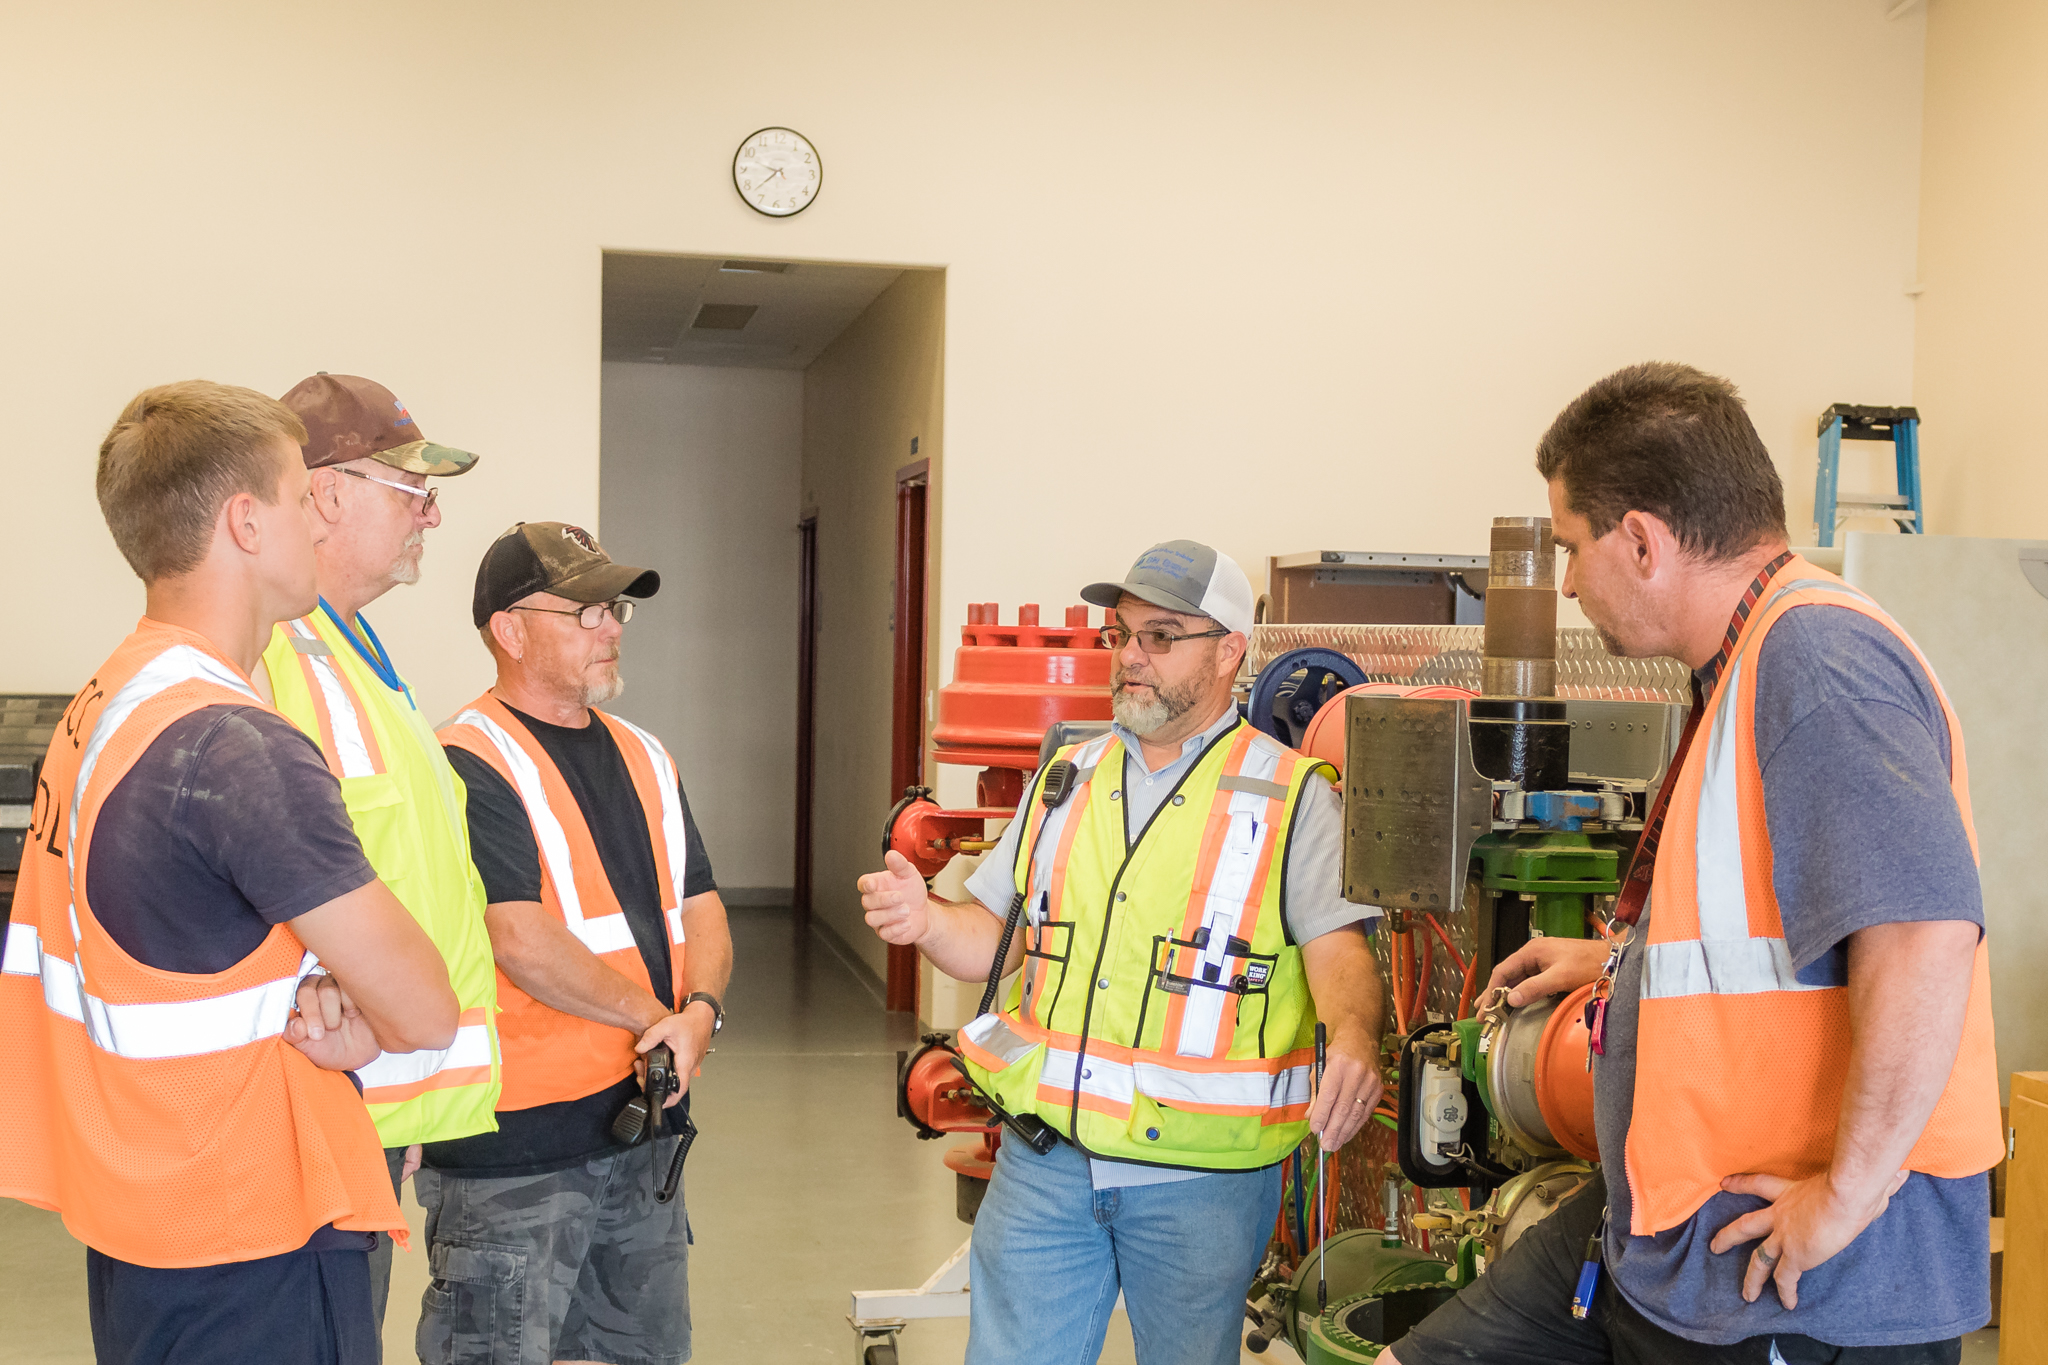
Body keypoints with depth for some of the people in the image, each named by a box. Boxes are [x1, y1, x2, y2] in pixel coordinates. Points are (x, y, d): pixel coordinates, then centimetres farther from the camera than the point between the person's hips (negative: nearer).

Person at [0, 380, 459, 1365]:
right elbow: (424, 1011, -22)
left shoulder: (98, 709, 8)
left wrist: (312, 1006, -7)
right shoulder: (237, 747, -24)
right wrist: (362, 1033, 0)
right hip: (251, 1256, -10)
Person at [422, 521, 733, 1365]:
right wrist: (655, 1015, -11)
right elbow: (524, 944, -21)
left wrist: (700, 1011, -9)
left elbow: (699, 908, 11)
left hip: (644, 1126, 8)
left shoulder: (642, 756, 13)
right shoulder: (471, 765, -13)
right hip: (512, 1148, -8)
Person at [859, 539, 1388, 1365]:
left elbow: (1338, 947, -11)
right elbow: (994, 937, 13)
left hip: (1200, 1173, -3)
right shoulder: (1065, 779, 12)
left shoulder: (1292, 797, -2)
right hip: (1044, 1158, 4)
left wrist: (1353, 1036, -33)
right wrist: (926, 920, -9)